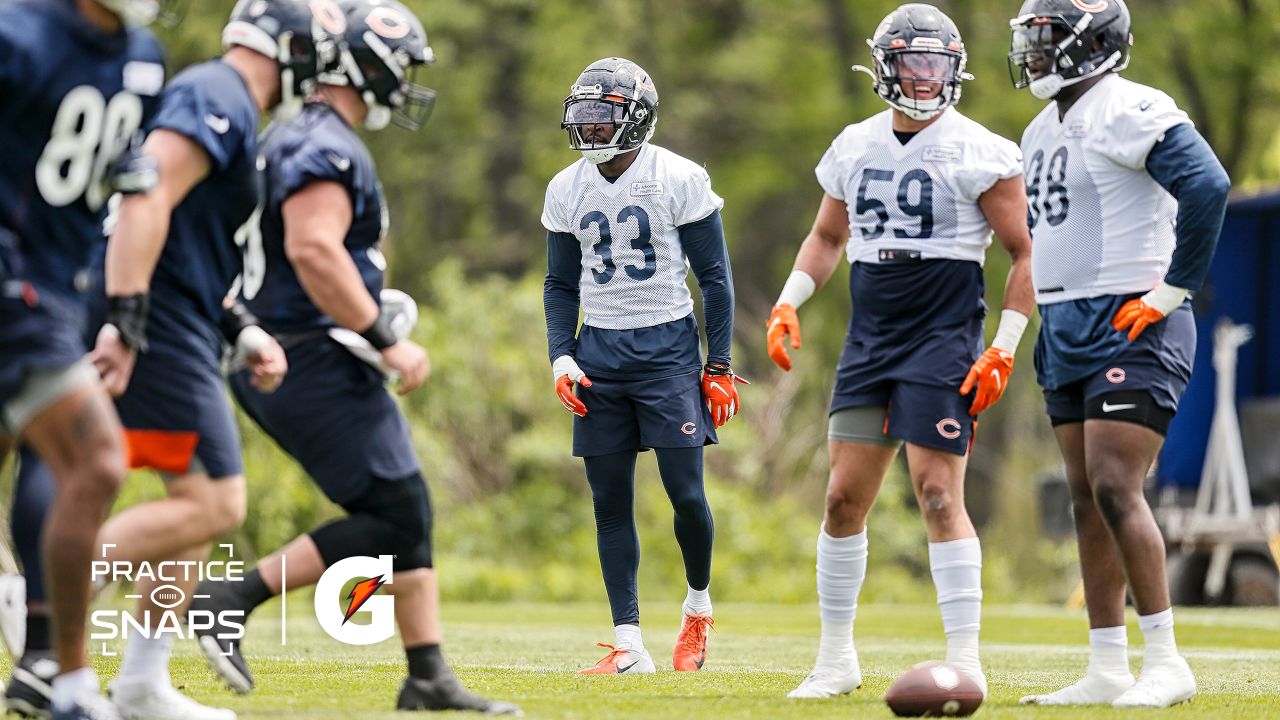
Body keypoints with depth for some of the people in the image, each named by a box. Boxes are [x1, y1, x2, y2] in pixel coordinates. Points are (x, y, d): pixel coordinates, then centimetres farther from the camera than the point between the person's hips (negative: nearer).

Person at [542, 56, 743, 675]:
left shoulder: (680, 181, -7)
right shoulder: (567, 190, 6)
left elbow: (714, 277, -3)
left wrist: (718, 366, -6)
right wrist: (560, 358, 1)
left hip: (667, 345, -4)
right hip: (600, 351, 4)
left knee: (685, 491, -9)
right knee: (610, 502, 1)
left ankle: (698, 607, 17)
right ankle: (628, 645, 4)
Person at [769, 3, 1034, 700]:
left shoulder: (978, 152, -6)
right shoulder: (854, 148, 10)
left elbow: (1026, 254, -4)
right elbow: (827, 237, 26)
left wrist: (1003, 349, -10)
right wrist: (788, 303, 10)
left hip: (944, 339, -6)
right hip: (870, 337, 6)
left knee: (939, 495, -12)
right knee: (844, 498, 4)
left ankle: (965, 663, -7)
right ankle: (836, 657, 15)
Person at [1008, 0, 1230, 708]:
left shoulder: (1130, 112, -13)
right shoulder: (1044, 130, 17)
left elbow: (1207, 186, -25)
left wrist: (1173, 288, -21)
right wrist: (1044, 328, 21)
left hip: (1132, 327, -10)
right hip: (1067, 331, 10)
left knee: (1115, 489, -15)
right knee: (1087, 497, 8)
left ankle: (1166, 662, -8)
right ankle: (1107, 671, 11)